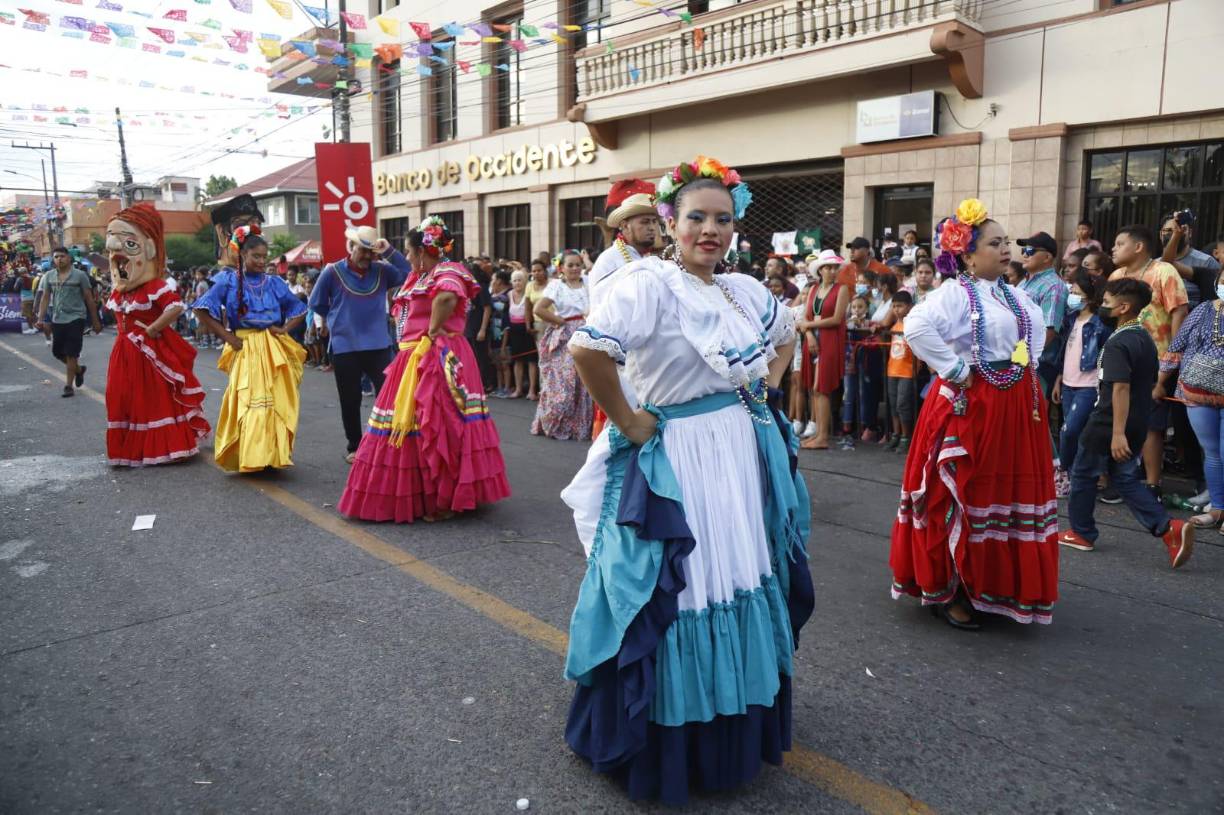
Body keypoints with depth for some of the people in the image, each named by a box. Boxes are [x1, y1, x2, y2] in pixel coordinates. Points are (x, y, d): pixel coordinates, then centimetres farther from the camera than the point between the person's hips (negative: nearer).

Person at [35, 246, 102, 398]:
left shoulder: (80, 275, -5)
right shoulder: (48, 276, 6)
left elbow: (89, 299, -2)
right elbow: (45, 298, 9)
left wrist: (95, 321, -1)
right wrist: (41, 319, 1)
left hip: (75, 318, -5)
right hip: (57, 320, 5)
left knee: (71, 354, -4)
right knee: (57, 352, 11)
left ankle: (68, 385, 5)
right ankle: (79, 369, 35)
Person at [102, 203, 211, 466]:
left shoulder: (156, 287, -18)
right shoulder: (118, 291, 8)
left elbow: (176, 307, -33)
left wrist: (152, 328, -24)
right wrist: (127, 330, 9)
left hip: (151, 351, -8)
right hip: (125, 353, 8)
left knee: (156, 399, 2)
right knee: (125, 399, 12)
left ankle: (162, 446, 13)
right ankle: (131, 447, 24)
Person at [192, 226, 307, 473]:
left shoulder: (274, 282, 9)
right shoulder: (229, 280, 0)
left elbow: (300, 310, 18)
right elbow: (202, 309, -3)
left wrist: (285, 329, 1)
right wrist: (228, 337, -7)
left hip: (274, 349, 3)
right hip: (245, 349, -3)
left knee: (276, 403, 2)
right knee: (247, 403, -6)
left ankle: (273, 455, 12)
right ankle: (248, 458, -1)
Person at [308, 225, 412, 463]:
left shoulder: (382, 270, 1)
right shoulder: (333, 271, -3)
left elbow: (409, 274, -13)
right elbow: (316, 304, 8)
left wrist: (390, 251, -14)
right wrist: (339, 319, 9)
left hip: (379, 345, 1)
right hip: (345, 347, 0)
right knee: (350, 401, 10)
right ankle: (354, 447, 25)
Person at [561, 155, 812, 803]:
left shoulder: (744, 289, 8)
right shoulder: (649, 282, -16)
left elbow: (784, 336, 27)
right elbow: (588, 349, -30)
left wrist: (764, 388, 12)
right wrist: (627, 422, -21)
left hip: (745, 455, 8)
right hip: (676, 462, -8)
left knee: (742, 586, 18)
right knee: (680, 598, 2)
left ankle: (738, 725, 41)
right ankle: (666, 740, 25)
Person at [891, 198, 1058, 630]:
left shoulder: (1013, 294, 12)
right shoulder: (955, 293, -15)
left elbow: (1038, 326, 31)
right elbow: (916, 326, -33)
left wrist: (1030, 365, 14)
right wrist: (954, 369, -24)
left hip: (1018, 405, 9)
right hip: (970, 406, -8)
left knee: (1011, 495, 14)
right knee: (961, 499, 1)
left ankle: (992, 586, 30)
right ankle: (945, 591, 15)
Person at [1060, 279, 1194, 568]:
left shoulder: (1117, 343, -19)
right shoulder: (1146, 339, 10)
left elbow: (1120, 388, -27)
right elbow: (1151, 384, 18)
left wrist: (1118, 433, -29)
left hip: (1108, 426, -8)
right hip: (1138, 425, 8)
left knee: (1083, 475, 9)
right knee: (1125, 479, 15)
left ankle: (1081, 533, 21)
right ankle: (1169, 528, -1)